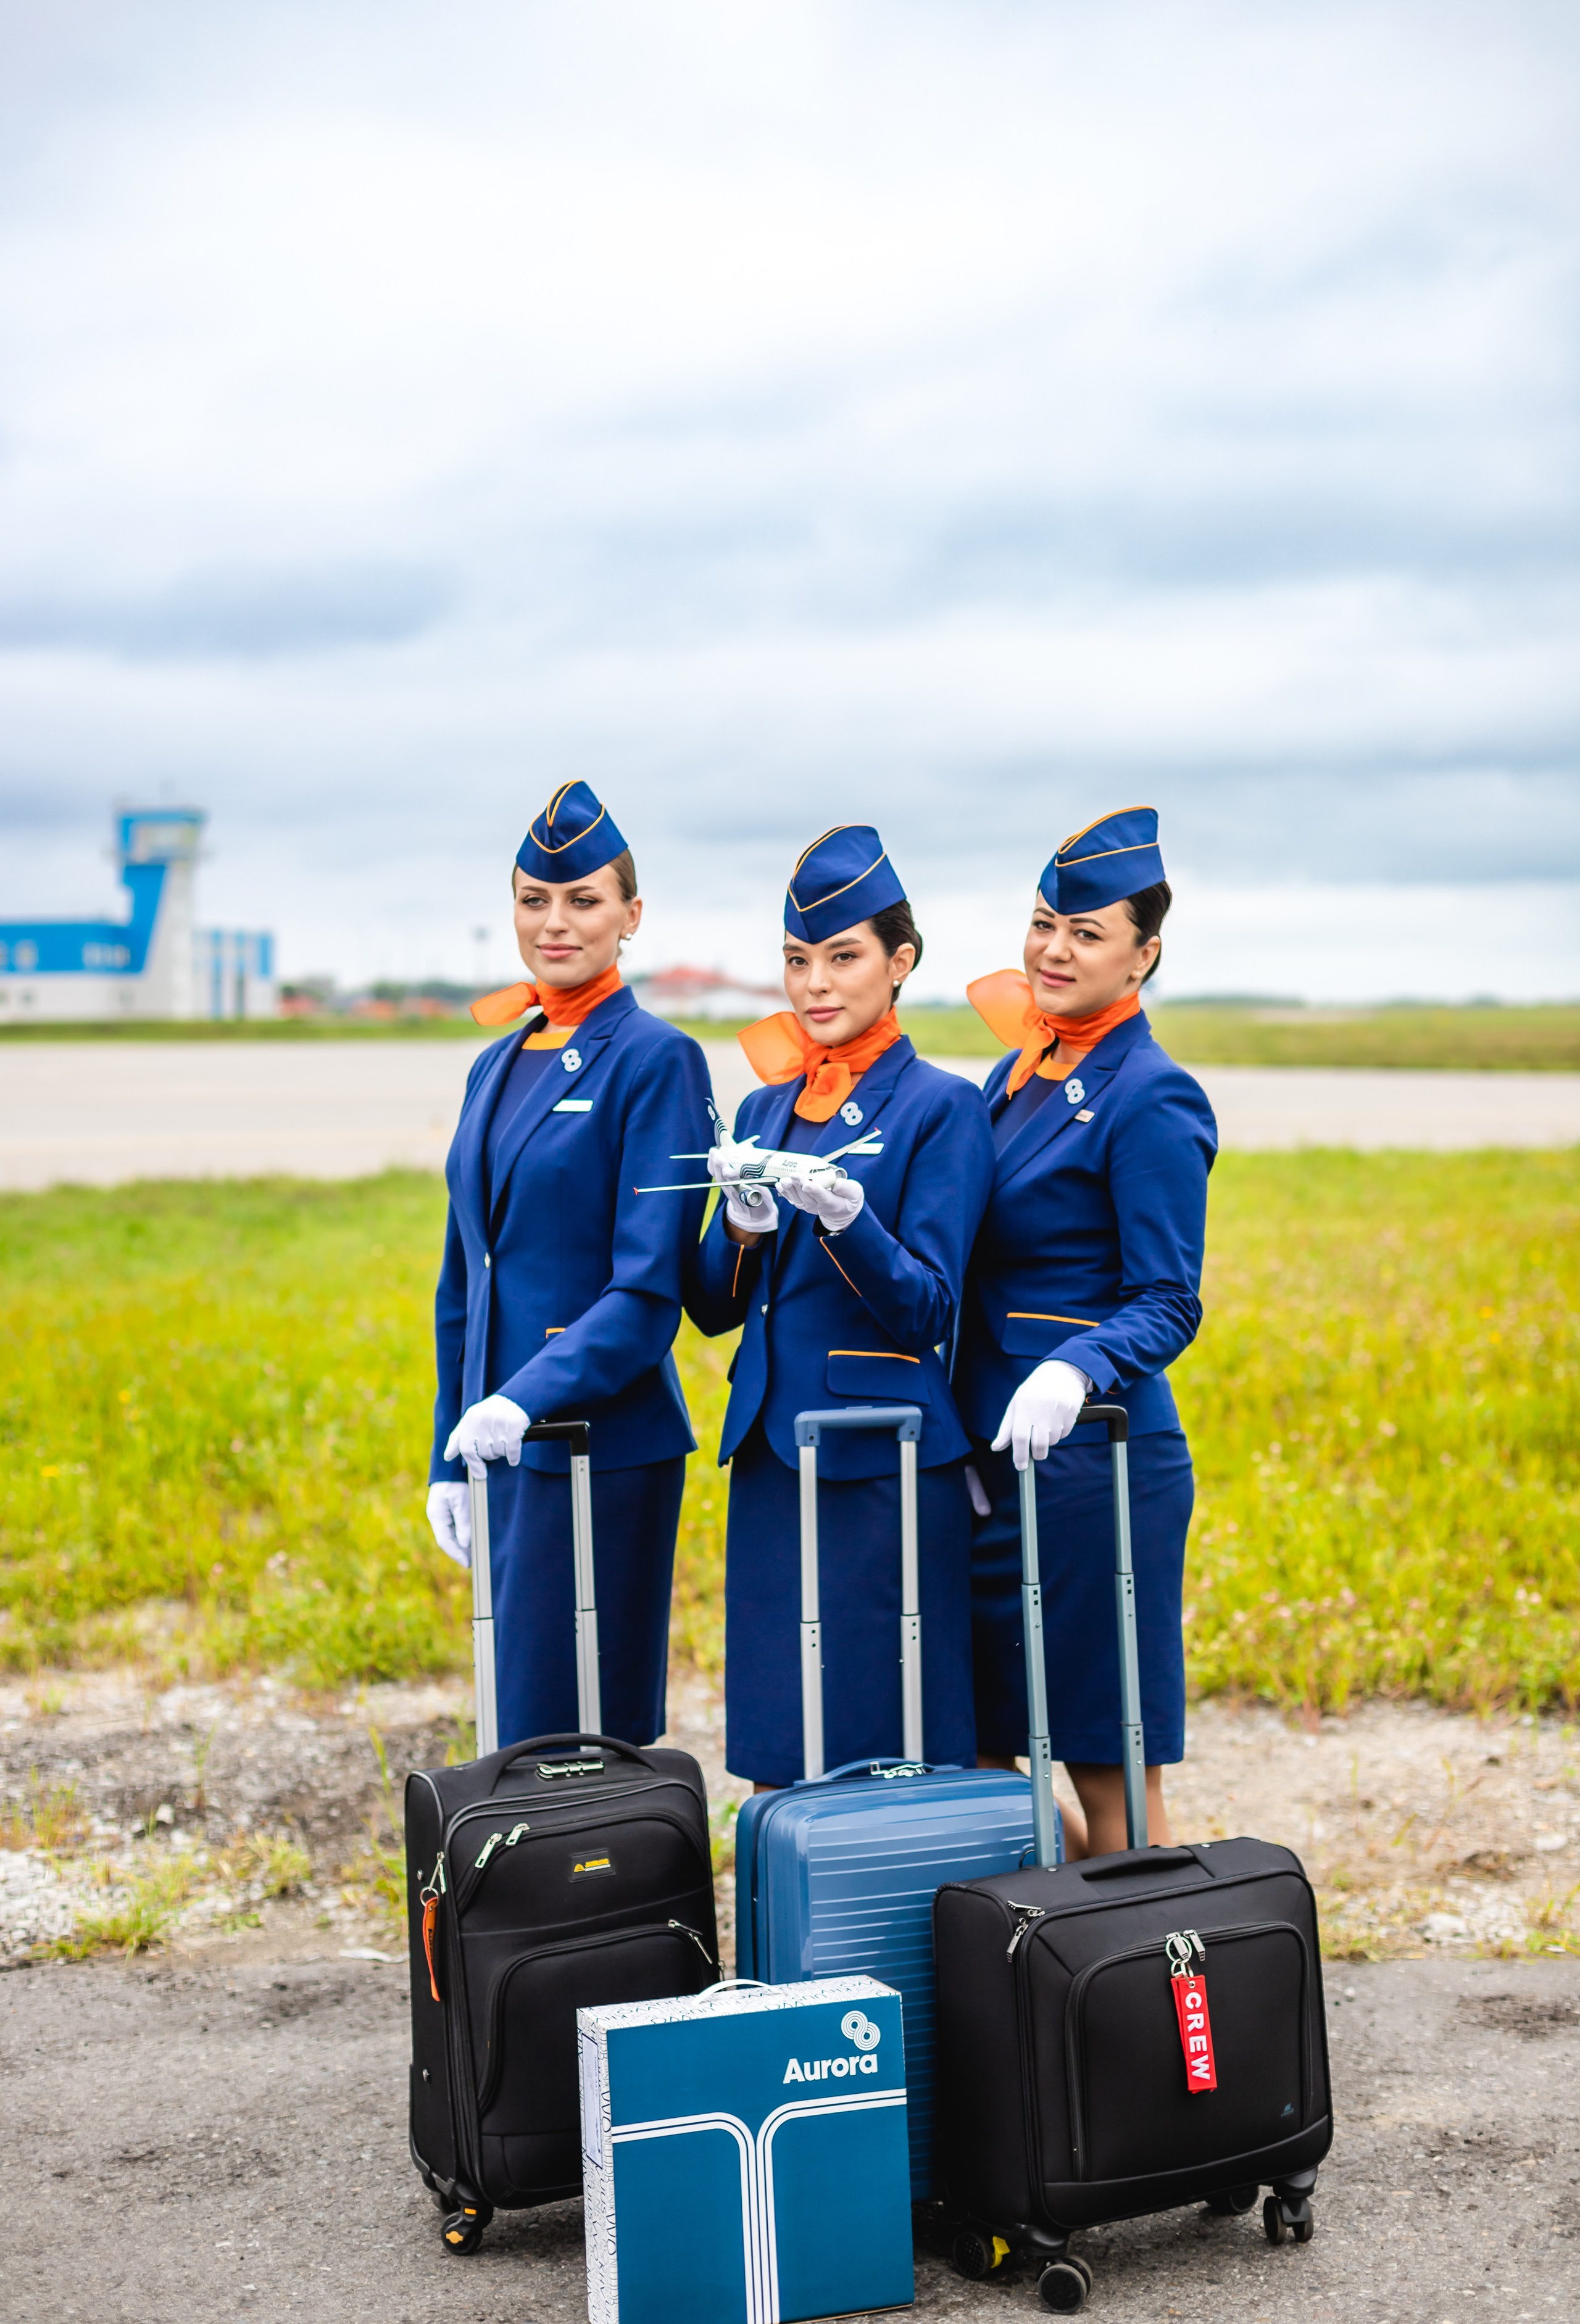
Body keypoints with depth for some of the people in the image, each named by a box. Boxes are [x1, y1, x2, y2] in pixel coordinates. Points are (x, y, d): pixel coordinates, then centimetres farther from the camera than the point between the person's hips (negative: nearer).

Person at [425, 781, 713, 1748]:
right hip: (507, 1448, 7)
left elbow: (652, 1284, -15)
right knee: (520, 1720, 13)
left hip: (605, 1441, -7)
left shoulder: (657, 1060, -8)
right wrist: (450, 1459, 16)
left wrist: (530, 1397, -26)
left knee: (577, 1736, -4)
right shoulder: (496, 1069, 14)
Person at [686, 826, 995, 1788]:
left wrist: (844, 1215, -27)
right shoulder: (765, 1107, 13)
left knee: (884, 1757, -1)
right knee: (775, 1762, 9)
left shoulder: (942, 1106, -4)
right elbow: (712, 1307, 10)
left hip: (887, 1462, -5)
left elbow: (929, 1313, -10)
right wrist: (745, 1225, -10)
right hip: (772, 1457, 6)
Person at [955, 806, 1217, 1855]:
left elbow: (1168, 1305, -15)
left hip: (1092, 1454, -8)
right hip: (993, 1455, 8)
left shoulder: (1153, 1100, -11)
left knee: (1106, 1768, 1)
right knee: (973, 1746, 13)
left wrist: (1073, 1370, -31)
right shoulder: (1020, 1076, 13)